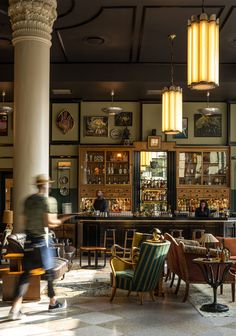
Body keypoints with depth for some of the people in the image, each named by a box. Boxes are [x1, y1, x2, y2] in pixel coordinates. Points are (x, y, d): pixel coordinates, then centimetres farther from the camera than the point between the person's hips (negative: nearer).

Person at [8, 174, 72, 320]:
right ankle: (53, 302, 26)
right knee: (49, 271, 11)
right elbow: (50, 223, -16)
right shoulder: (49, 200, -10)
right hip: (42, 240, -6)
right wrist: (61, 220, 1)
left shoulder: (28, 200, 10)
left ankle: (16, 308, -3)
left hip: (29, 239, 6)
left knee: (26, 273, 5)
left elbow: (26, 220, 13)